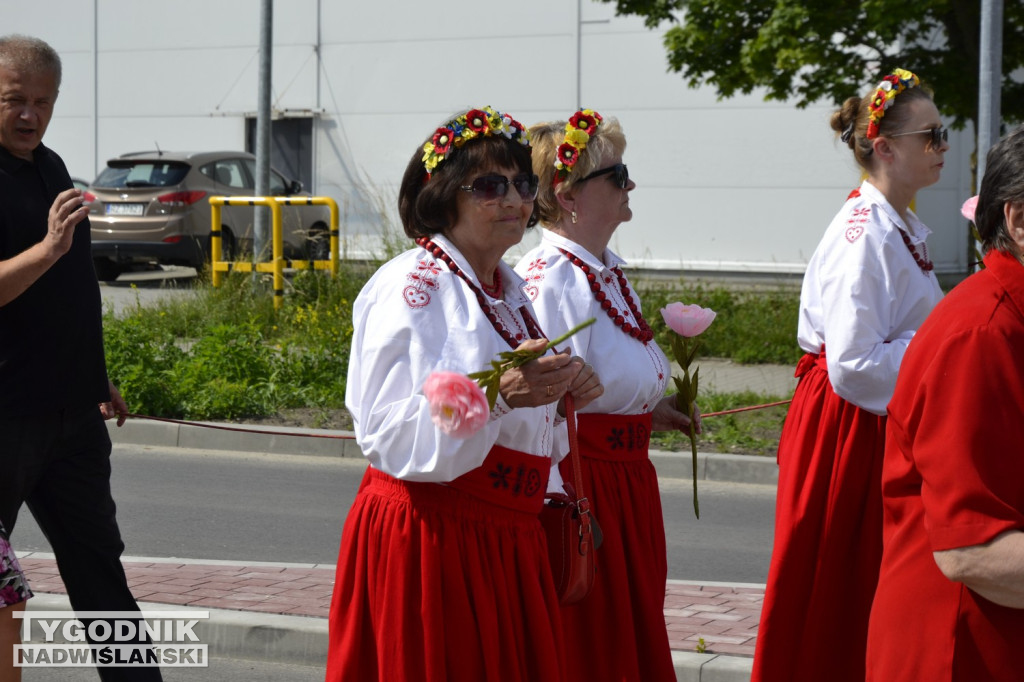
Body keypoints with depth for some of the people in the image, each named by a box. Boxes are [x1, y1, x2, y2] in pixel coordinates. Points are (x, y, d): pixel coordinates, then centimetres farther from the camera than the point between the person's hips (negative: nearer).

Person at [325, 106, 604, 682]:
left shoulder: (510, 290, 15)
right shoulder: (413, 284, -11)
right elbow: (394, 435, -22)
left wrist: (563, 392, 5)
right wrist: (496, 393, -34)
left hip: (507, 546, 8)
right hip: (428, 541, -8)